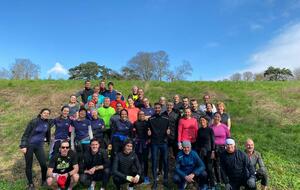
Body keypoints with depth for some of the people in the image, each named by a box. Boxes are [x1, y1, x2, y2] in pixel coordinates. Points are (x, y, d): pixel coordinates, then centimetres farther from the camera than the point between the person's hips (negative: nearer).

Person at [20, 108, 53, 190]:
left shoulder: (48, 123, 1)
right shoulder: (34, 122, -12)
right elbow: (25, 134, -11)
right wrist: (23, 146, -18)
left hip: (39, 146, 4)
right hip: (29, 145, -3)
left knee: (43, 164, -2)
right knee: (28, 166, 5)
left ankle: (44, 181, 20)